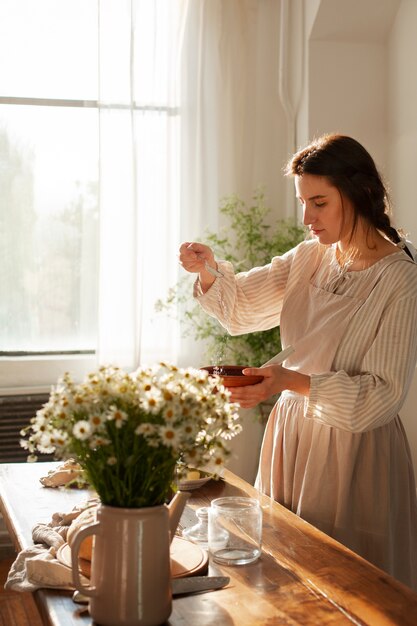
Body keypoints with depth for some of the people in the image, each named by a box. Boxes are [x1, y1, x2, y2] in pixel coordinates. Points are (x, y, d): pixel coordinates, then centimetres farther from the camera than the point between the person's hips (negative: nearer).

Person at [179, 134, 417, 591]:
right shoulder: (309, 257, 2)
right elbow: (240, 306, 12)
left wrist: (295, 382, -30)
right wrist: (208, 270, -8)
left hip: (354, 449, -6)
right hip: (292, 432, 6)